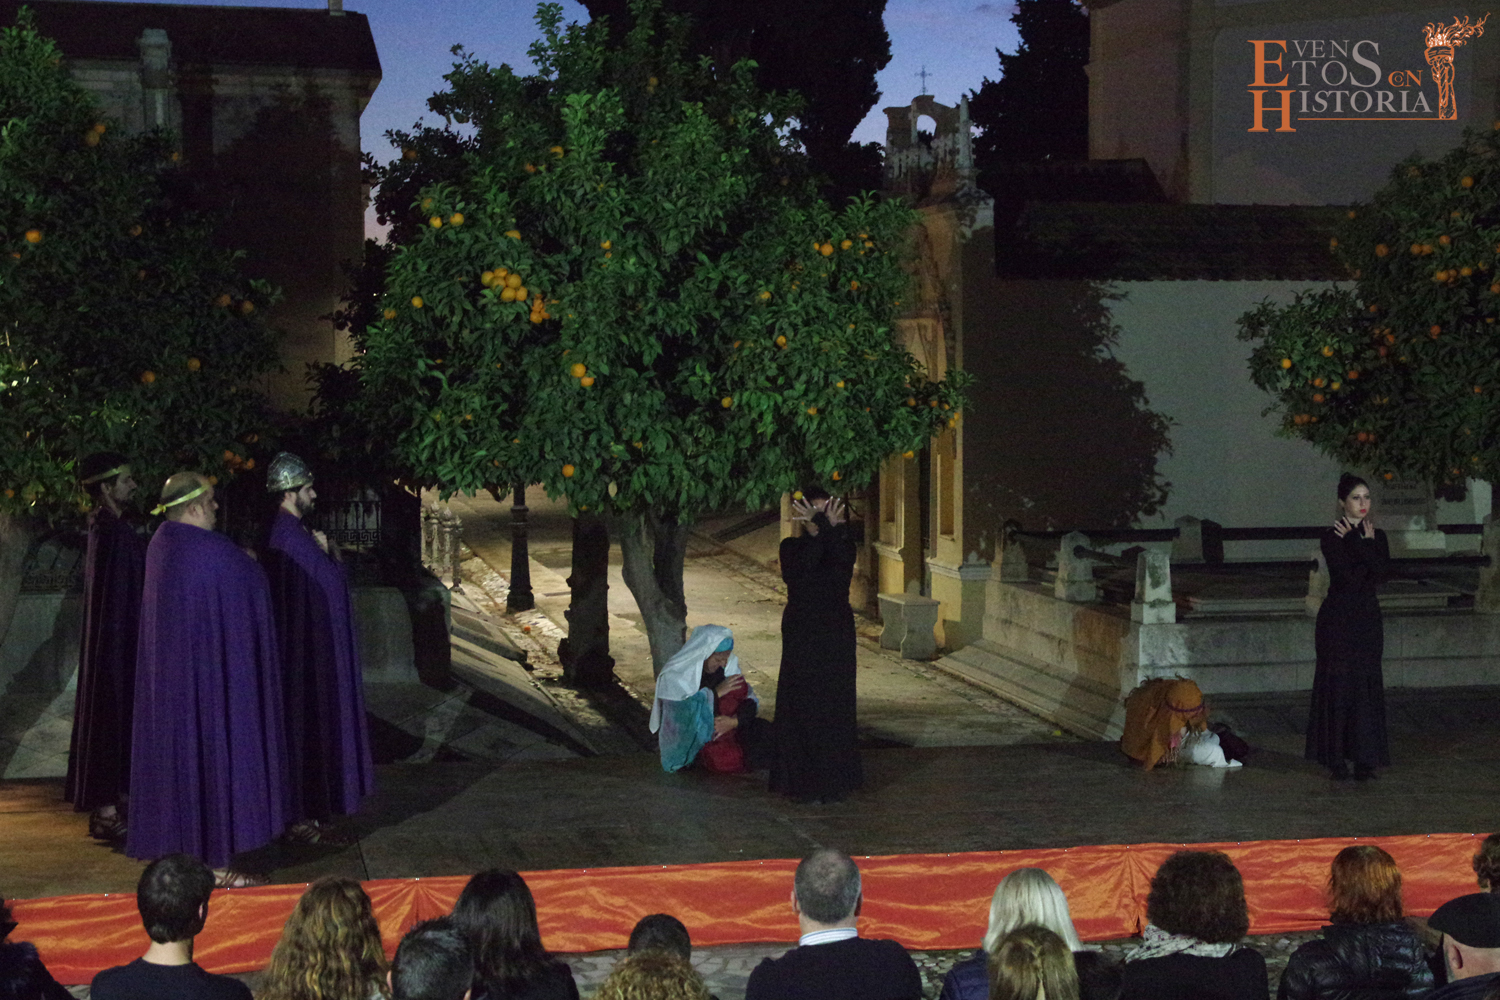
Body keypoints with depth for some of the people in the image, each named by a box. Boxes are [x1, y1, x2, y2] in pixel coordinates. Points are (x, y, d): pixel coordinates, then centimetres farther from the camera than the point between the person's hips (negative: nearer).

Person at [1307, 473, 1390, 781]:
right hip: (1338, 620, -4)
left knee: (1367, 686, 3)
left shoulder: (1377, 536, 9)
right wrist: (1365, 545, -11)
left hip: (1367, 619, 5)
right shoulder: (1332, 538, -7)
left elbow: (1379, 573, -9)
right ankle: (1336, 758, 4)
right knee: (1338, 686, -3)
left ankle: (1364, 758, 8)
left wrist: (1359, 542, -11)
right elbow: (1347, 578, -18)